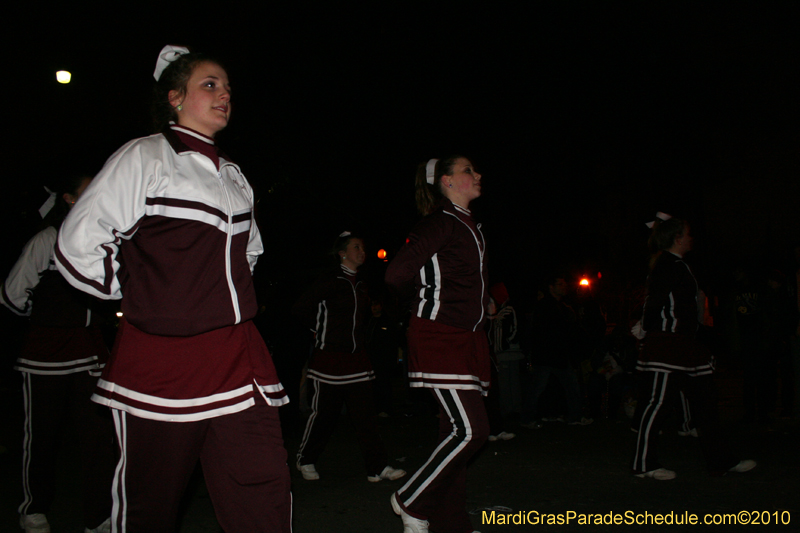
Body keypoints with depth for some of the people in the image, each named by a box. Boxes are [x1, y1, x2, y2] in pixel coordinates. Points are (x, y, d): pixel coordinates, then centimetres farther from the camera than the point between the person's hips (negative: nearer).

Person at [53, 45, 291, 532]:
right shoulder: (146, 156, -3)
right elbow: (77, 248, -7)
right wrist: (140, 293, 1)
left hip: (238, 356, 5)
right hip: (161, 359, -5)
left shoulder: (233, 174, 16)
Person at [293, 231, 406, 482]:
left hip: (357, 356, 6)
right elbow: (300, 309, -9)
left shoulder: (360, 284, 14)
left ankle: (377, 467, 0)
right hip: (330, 357, -6)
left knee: (365, 414, 0)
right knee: (324, 414, 3)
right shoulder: (329, 281, -9)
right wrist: (321, 329, 2)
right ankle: (305, 460, 23)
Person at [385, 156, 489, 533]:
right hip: (439, 337, -9)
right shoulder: (440, 222, -10)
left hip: (466, 338, 9)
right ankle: (411, 503, 4)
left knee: (457, 431, 9)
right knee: (470, 430, -13)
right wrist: (427, 296, 0)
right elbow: (397, 275, -16)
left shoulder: (469, 225, 18)